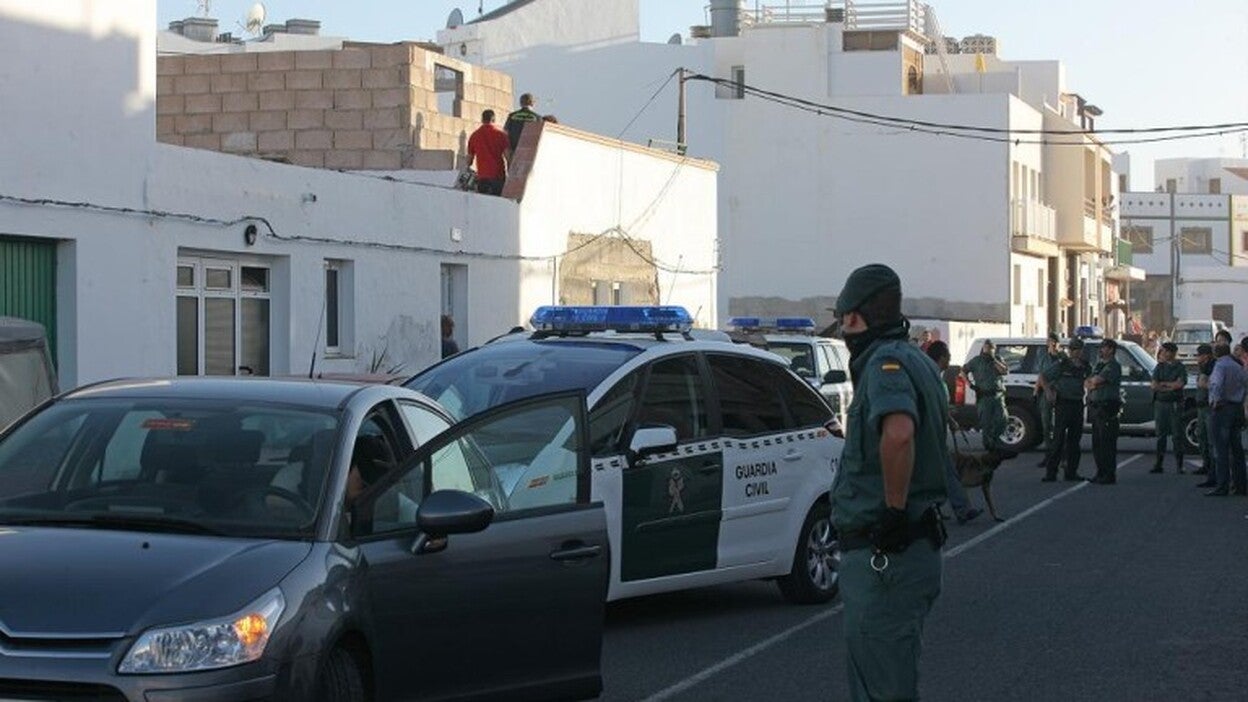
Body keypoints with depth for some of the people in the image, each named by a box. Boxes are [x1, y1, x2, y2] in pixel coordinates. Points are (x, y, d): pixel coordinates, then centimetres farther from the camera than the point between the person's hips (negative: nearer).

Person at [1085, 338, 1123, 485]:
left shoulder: (1113, 366, -8)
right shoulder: (1099, 364, 20)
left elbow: (1096, 380, -18)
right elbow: (1086, 383, 14)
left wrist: (1092, 382, 3)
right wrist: (1093, 384, -7)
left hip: (1108, 408, -9)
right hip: (1095, 407, 9)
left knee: (1107, 443, -8)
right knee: (1097, 443, 11)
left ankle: (1110, 475, -6)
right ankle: (1101, 473, 19)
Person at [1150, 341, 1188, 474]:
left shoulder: (1180, 368, 2)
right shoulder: (1160, 367, 10)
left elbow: (1180, 384, -13)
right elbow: (1154, 386, 0)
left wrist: (1162, 383, -6)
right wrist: (1170, 386, -10)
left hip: (1175, 404, -3)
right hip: (1160, 403, 3)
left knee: (1177, 435, -2)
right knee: (1161, 434, 5)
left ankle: (1179, 465, 1)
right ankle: (1158, 464, 8)